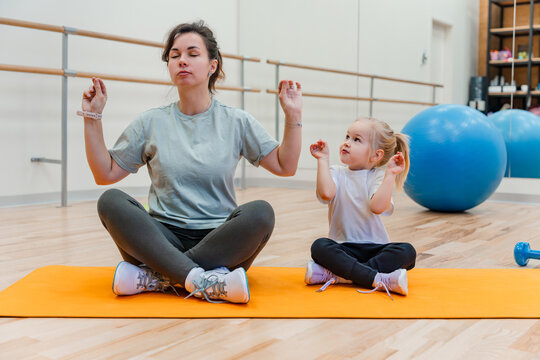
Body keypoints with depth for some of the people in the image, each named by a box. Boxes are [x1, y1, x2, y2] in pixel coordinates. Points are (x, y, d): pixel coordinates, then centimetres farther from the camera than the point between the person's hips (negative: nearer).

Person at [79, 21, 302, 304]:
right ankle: (206, 282, -35)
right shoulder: (150, 123, 10)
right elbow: (105, 174, 10)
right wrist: (92, 117, 3)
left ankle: (153, 278, -26)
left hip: (219, 239, 0)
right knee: (111, 201, -24)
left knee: (260, 213, -30)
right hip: (164, 239, 1)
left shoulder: (236, 122, 9)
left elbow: (285, 166, 6)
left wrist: (293, 115, -3)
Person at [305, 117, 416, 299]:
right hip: (343, 247, 0)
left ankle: (335, 274, -33)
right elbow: (326, 194, -20)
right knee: (319, 246, -29)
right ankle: (377, 279, -36)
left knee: (407, 252, -26)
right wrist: (323, 159, -12)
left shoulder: (378, 177, 1)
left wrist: (390, 175, -19)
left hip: (375, 247, 0)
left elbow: (377, 207, -20)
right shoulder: (336, 173, 5)